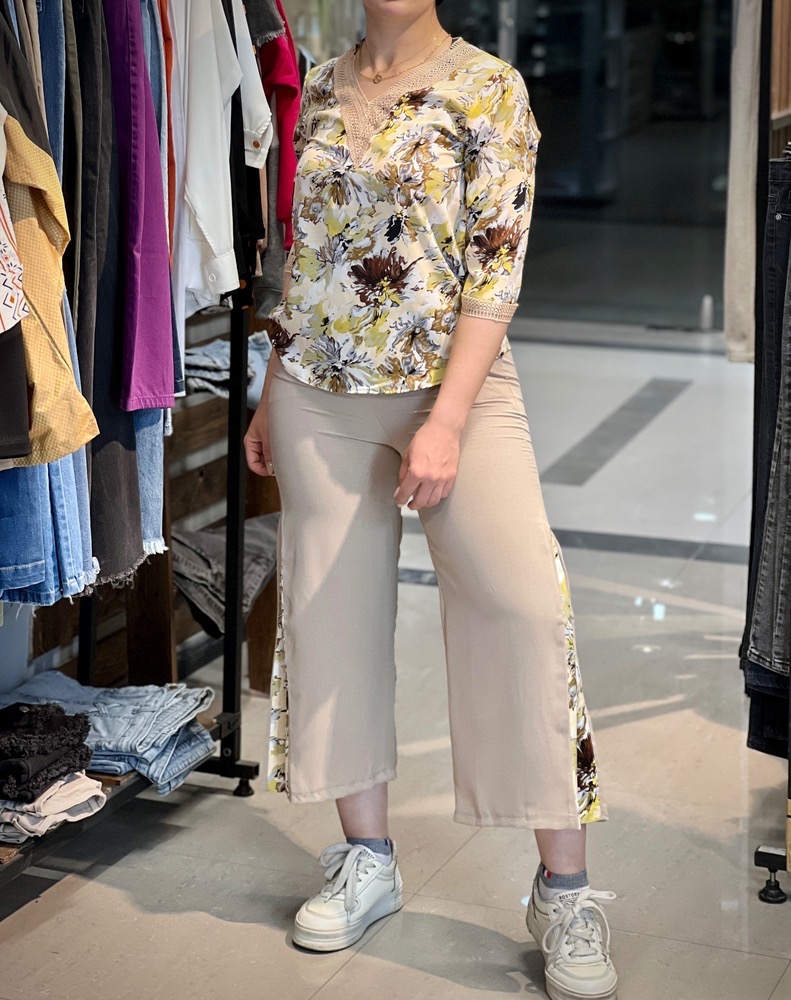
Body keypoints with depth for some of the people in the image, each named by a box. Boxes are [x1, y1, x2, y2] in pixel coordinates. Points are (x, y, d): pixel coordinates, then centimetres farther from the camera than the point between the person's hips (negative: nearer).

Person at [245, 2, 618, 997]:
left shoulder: (489, 87, -5)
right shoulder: (319, 90, 10)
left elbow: (497, 265, -12)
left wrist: (445, 420, -19)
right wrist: (270, 396, 14)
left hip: (455, 385, -5)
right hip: (321, 395, 5)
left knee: (523, 599, -16)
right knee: (333, 611, 7)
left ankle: (565, 887, -5)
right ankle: (367, 859, 21)